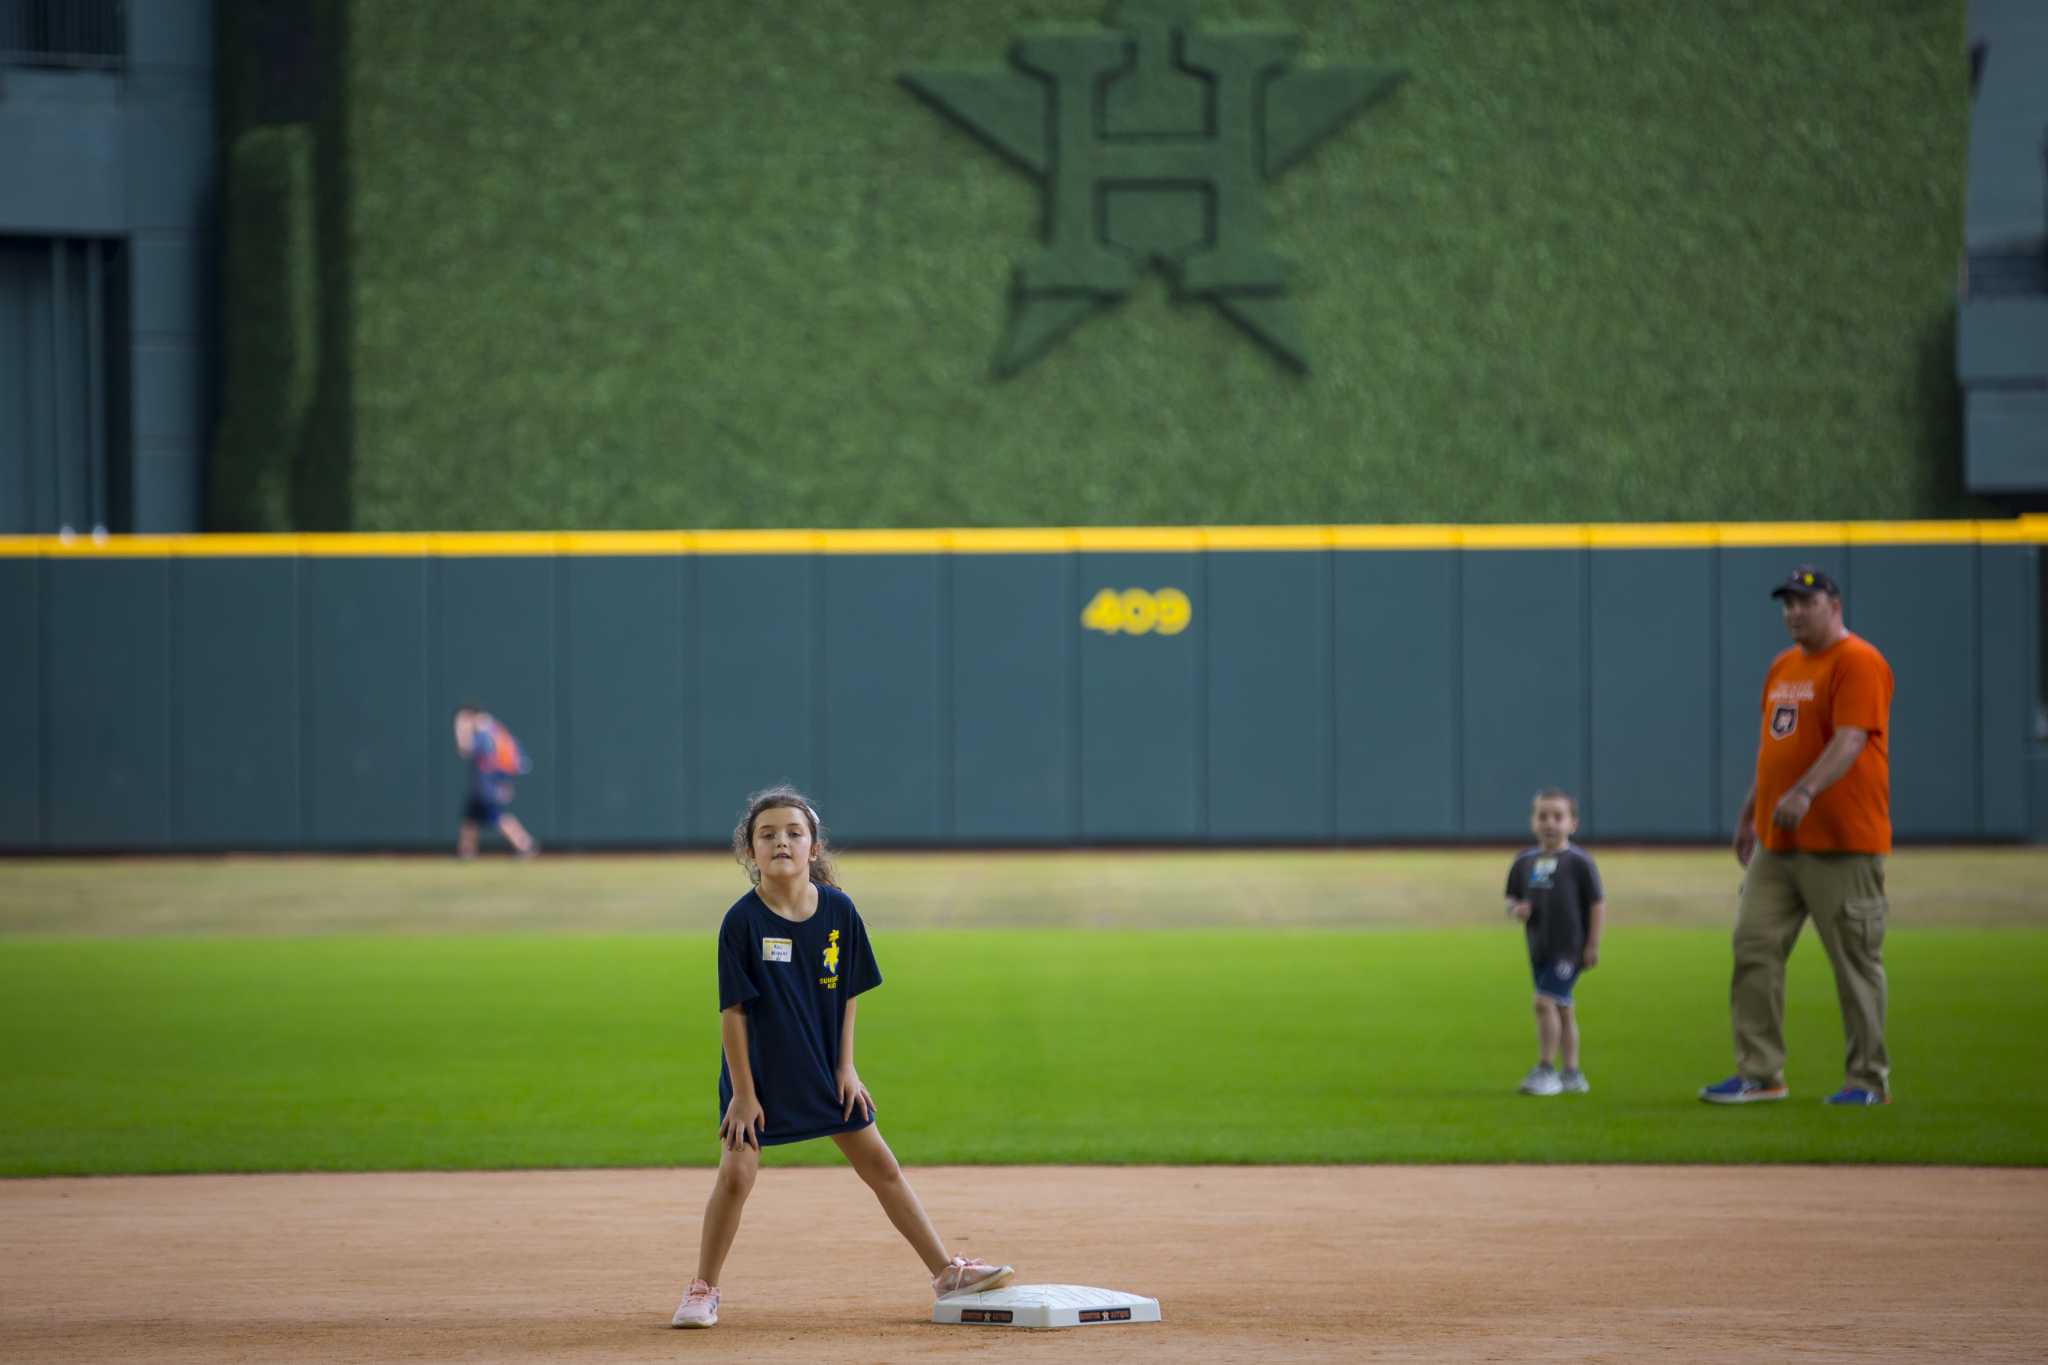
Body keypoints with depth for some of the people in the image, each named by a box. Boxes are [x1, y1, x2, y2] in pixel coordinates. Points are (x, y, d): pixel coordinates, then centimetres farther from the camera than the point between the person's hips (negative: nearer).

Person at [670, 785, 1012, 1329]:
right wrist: (743, 1091, -14)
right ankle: (702, 1289, 7)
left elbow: (848, 993, 3)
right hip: (758, 1070, -3)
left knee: (880, 1164, 7)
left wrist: (845, 1067, 0)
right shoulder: (742, 922, -16)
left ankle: (945, 1271, 13)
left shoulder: (838, 911, -6)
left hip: (824, 1070, 3)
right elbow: (732, 1009, -13)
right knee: (736, 1172, -10)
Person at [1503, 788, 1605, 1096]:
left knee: (1545, 1001, -16)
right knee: (1562, 1008, 13)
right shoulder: (1524, 862, 8)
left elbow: (1598, 903, -6)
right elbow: (1512, 899, 16)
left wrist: (1592, 945, -9)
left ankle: (1545, 1069, -9)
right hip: (1539, 948, 6)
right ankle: (1571, 1074, 21)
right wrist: (1515, 910, -8)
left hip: (1568, 947, -6)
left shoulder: (1578, 861, -8)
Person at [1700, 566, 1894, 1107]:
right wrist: (1748, 814, 25)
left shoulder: (1858, 662, -11)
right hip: (1777, 841, 8)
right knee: (1754, 947, 3)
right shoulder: (1783, 667, 17)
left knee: (1856, 961, -2)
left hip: (1841, 843, -8)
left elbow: (1850, 741, -23)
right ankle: (1759, 1074, 6)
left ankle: (1869, 1079, 5)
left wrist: (1805, 791, -36)